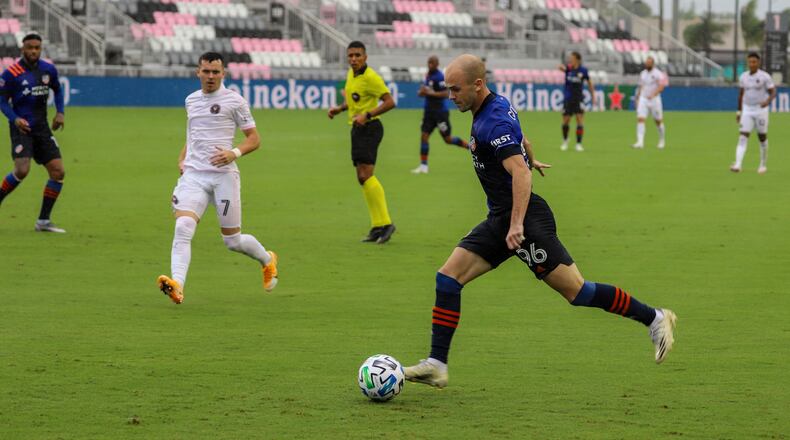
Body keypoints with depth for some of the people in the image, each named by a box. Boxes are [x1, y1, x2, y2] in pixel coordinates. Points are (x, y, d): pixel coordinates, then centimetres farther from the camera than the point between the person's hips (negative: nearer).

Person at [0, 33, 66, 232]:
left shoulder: (48, 69, 5)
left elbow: (57, 89, 22)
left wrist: (60, 113, 7)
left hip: (42, 127, 5)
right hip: (22, 127, -5)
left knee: (58, 172, -3)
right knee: (22, 170, -25)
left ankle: (43, 221, 7)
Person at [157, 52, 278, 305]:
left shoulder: (234, 100, -1)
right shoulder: (191, 100, 15)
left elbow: (254, 139, 2)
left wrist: (234, 153, -17)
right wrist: (182, 159, 13)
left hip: (224, 175, -3)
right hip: (193, 175, 3)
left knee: (232, 241, 5)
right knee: (183, 227, -22)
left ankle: (267, 260, 37)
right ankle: (177, 285, -33)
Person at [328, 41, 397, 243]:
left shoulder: (370, 77, -15)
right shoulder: (351, 74, 12)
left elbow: (389, 102, -18)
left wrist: (367, 115, -26)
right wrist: (339, 109, 11)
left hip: (369, 128, -9)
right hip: (357, 129, 9)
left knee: (365, 175, -19)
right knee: (362, 178, 8)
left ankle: (385, 222, -18)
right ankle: (377, 226, 11)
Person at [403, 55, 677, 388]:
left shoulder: (493, 122, -19)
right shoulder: (497, 107, 10)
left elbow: (520, 172, -30)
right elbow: (522, 140, 31)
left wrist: (517, 224, -38)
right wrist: (532, 159, 52)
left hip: (527, 221, -10)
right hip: (500, 220, 10)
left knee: (576, 291, -8)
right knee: (448, 276, -1)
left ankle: (654, 319, 5)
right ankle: (436, 365, -4)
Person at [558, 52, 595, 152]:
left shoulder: (583, 70, -4)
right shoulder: (568, 68, -4)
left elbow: (589, 84, 8)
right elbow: (561, 67, -28)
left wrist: (593, 97, 8)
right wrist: (562, 67, -52)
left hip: (578, 99, -1)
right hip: (568, 98, 1)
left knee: (580, 121, -10)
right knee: (565, 121, 5)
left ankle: (578, 144, -3)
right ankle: (565, 141, 29)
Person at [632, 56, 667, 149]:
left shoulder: (658, 74, -9)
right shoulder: (643, 74, 10)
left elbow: (661, 87, -18)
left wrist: (653, 95, -32)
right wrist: (637, 99, 18)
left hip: (654, 99, -4)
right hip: (643, 99, 4)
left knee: (658, 121, 9)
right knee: (640, 119, -12)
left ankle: (661, 140, 29)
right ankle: (640, 142, -17)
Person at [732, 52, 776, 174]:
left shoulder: (764, 76, -7)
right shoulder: (744, 76, 6)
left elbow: (773, 92, -7)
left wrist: (767, 101, -28)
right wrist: (739, 111, 17)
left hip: (761, 109, -3)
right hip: (747, 110, 3)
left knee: (762, 137, 7)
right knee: (743, 137, -10)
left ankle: (763, 164, 24)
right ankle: (738, 165, -21)